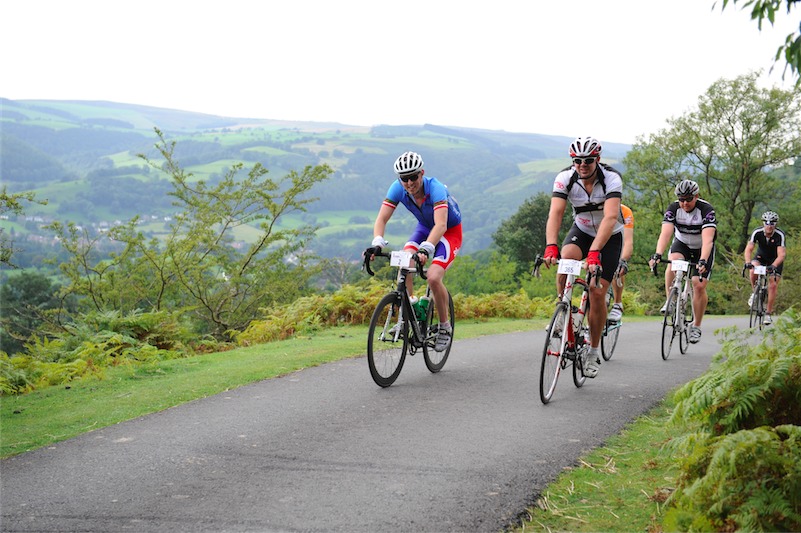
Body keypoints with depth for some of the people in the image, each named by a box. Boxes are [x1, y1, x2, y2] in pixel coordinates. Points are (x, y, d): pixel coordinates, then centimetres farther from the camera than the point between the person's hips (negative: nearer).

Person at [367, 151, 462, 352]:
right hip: (425, 228, 5)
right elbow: (381, 219, -24)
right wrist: (377, 243, -43)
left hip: (450, 232, -5)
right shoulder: (397, 188, -21)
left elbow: (441, 225, -48)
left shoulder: (435, 188, -36)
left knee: (433, 277, -25)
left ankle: (444, 327, -3)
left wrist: (426, 249, -64)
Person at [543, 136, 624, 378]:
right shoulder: (565, 178, -21)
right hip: (581, 230, 2)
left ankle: (594, 351, 7)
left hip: (609, 236, -2)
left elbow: (610, 218, -40)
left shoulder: (611, 179, -28)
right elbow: (555, 213, -31)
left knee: (597, 292, -11)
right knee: (565, 260, -32)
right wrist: (551, 246, -48)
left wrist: (594, 252, -52)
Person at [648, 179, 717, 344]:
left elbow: (707, 239, -39)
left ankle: (696, 327, 5)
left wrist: (703, 261, -54)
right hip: (682, 244, 2)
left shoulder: (706, 210, -28)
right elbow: (665, 233, -33)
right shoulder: (673, 208, -21)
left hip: (703, 249, -2)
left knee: (699, 285, -12)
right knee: (673, 261, -33)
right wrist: (657, 255, -49)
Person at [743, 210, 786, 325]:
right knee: (753, 271, -32)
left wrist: (773, 266, -53)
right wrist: (748, 262, -48)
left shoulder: (780, 235, -29)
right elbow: (748, 249, -30)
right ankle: (754, 292, -5)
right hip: (761, 256, 1)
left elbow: (781, 254, -36)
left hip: (775, 260, -1)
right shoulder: (757, 232, -25)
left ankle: (768, 314, -2)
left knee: (773, 285, -13)